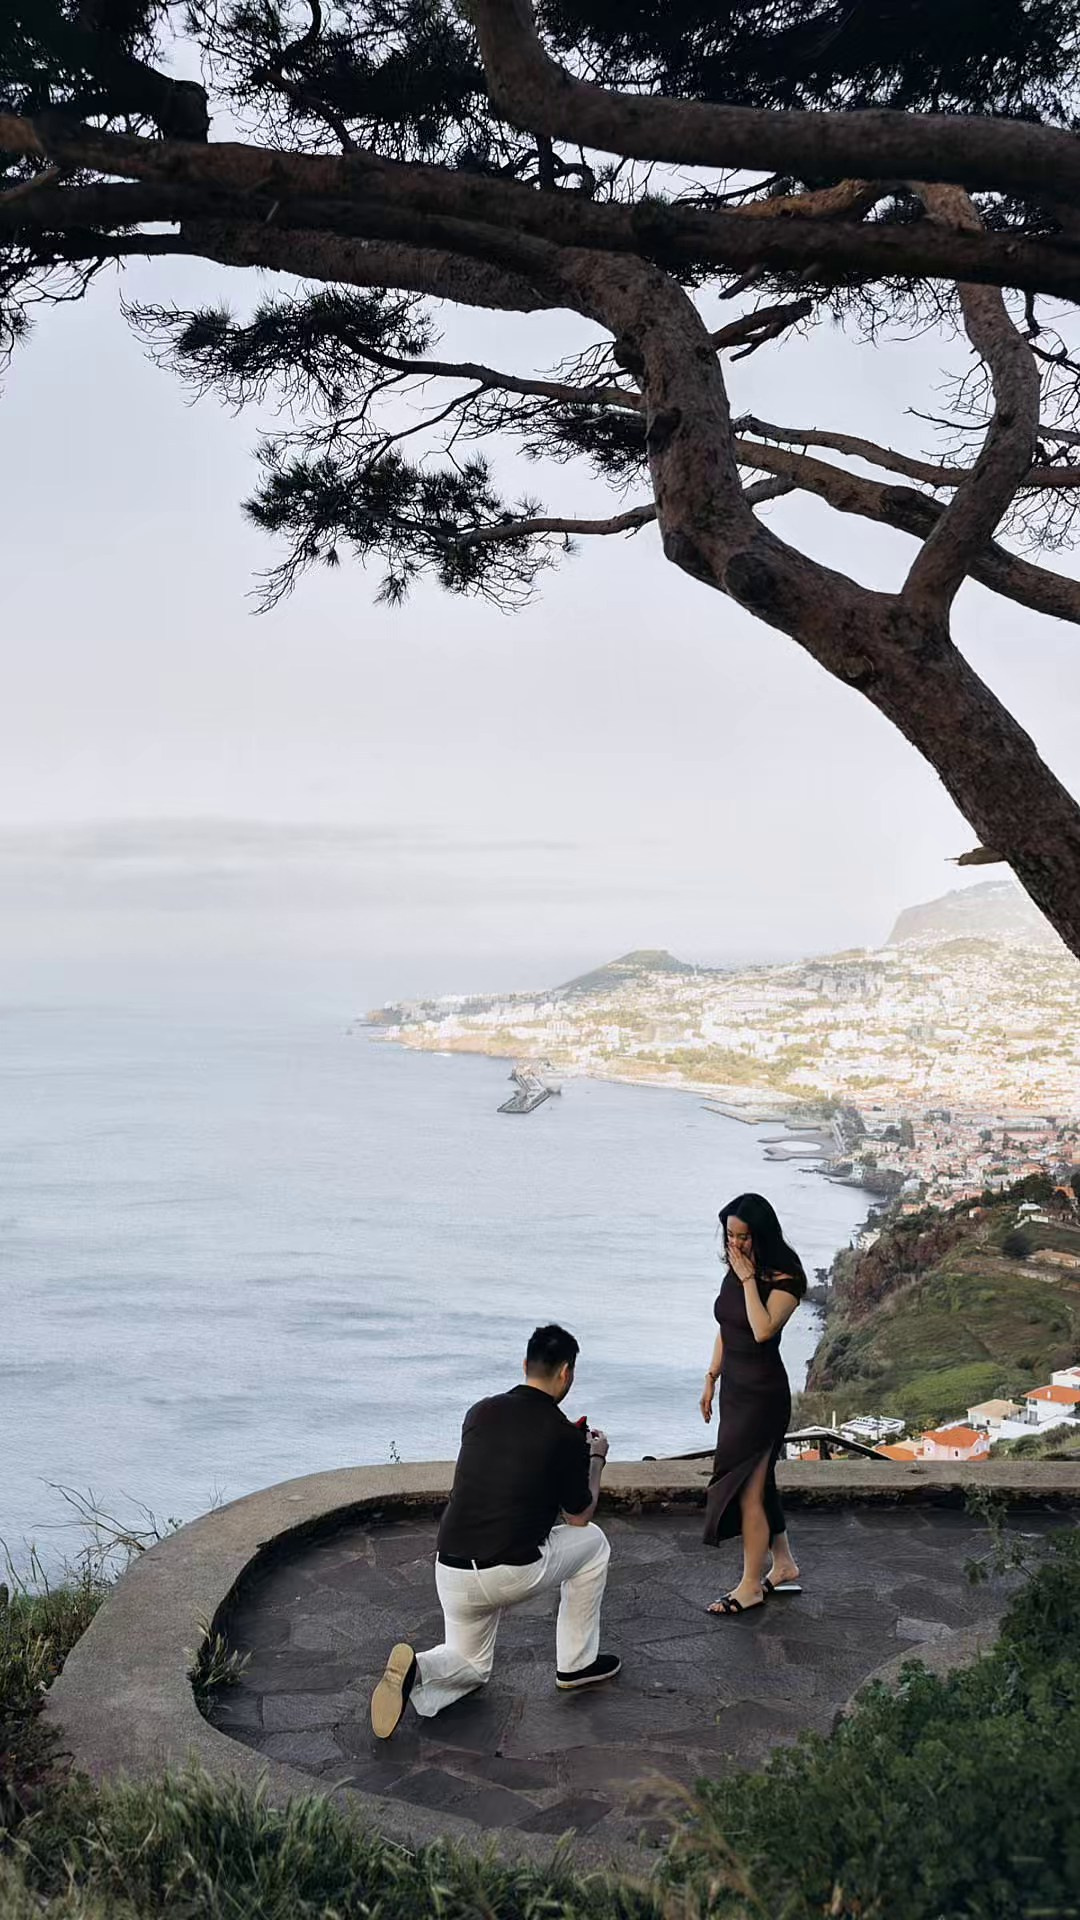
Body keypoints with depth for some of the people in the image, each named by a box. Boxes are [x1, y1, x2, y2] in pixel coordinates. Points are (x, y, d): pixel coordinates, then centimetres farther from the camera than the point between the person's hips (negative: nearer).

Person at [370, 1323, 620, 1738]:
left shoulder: (479, 1412, 8)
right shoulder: (565, 1437, -5)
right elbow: (579, 1516, 9)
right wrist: (596, 1458, 25)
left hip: (451, 1571, 4)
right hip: (514, 1574, -4)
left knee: (471, 1663, 28)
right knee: (592, 1541, 24)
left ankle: (416, 1672, -6)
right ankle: (577, 1664, 29)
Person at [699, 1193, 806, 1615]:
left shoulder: (784, 1279, -16)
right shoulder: (734, 1271, 6)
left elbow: (763, 1330, -30)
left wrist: (748, 1279, -24)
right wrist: (711, 1379, 16)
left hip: (763, 1392, -8)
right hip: (734, 1387, 8)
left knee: (746, 1489, -4)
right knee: (756, 1482, 16)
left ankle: (751, 1587, 7)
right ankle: (783, 1564, 31)